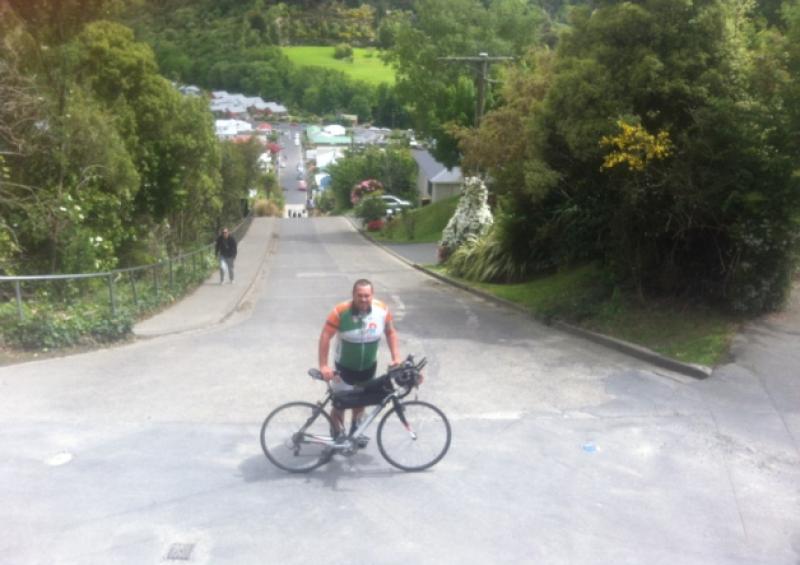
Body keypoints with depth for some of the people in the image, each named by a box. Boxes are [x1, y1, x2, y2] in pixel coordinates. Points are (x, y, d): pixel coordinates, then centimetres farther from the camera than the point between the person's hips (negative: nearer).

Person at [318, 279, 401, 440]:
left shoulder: (382, 310, -18)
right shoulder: (341, 311, -26)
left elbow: (390, 332, -2)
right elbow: (325, 336, -22)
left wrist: (396, 357, -8)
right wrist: (323, 365, -26)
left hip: (369, 367, 3)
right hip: (344, 367, -3)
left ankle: (355, 429, 47)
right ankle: (338, 435, 28)